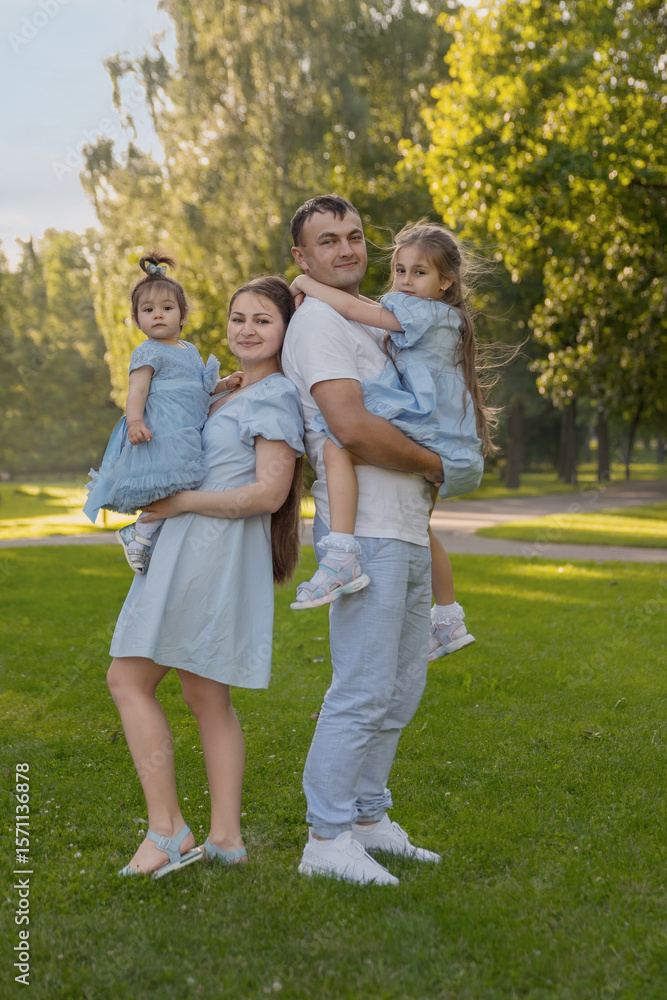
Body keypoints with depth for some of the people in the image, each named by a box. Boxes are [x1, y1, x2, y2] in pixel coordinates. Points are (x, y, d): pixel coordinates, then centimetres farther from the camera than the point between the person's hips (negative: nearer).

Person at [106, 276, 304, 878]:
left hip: (214, 552, -10)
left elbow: (268, 493, -17)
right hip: (191, 552, 10)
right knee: (206, 695, 11)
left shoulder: (276, 398, -9)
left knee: (128, 679, -7)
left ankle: (168, 831, -4)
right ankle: (226, 838, 16)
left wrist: (179, 503, -12)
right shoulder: (231, 396, 20)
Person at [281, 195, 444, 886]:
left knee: (402, 685, 13)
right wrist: (431, 464, -9)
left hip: (407, 531, 10)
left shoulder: (368, 322, 20)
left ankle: (368, 818, 23)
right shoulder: (316, 322, -10)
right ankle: (327, 838, -1)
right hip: (365, 531, -10)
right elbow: (352, 426, -22)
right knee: (364, 689, -9)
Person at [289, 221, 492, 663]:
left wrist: (308, 285, -2)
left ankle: (342, 558, -33)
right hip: (452, 454, 11)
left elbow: (352, 308, -17)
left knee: (338, 443, -26)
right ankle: (448, 620, 43)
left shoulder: (425, 312, -10)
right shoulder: (438, 317, 17)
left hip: (431, 443, -11)